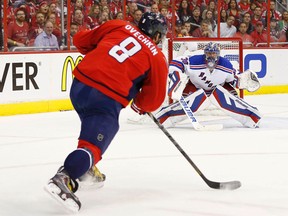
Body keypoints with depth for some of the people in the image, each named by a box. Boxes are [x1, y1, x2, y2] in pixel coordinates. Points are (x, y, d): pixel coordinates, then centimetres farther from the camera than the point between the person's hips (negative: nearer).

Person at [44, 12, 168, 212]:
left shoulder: (118, 26, 16)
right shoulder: (157, 58, 7)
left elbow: (81, 40, 20)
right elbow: (154, 99, 8)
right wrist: (140, 106, 28)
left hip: (79, 84, 6)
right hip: (106, 99, -6)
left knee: (92, 127, 32)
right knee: (93, 145, -9)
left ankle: (86, 168, 39)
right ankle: (63, 179, -30)